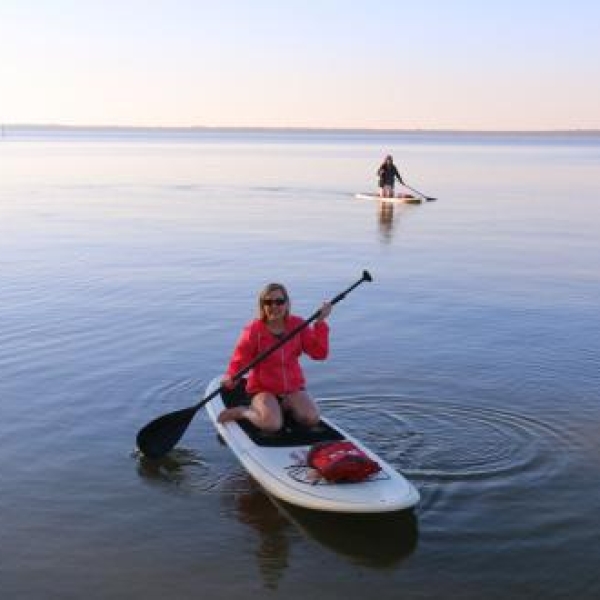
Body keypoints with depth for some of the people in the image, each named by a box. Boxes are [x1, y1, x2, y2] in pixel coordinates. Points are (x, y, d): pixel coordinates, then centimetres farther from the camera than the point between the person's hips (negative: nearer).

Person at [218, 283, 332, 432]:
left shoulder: (298, 325, 2)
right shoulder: (254, 330, -7)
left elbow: (319, 353, -4)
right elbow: (240, 358, -11)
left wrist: (320, 323, -13)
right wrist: (231, 376, -32)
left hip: (293, 388, 3)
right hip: (263, 390, -3)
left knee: (311, 419, -22)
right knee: (272, 424, -29)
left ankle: (285, 407, 7)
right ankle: (242, 411, 0)